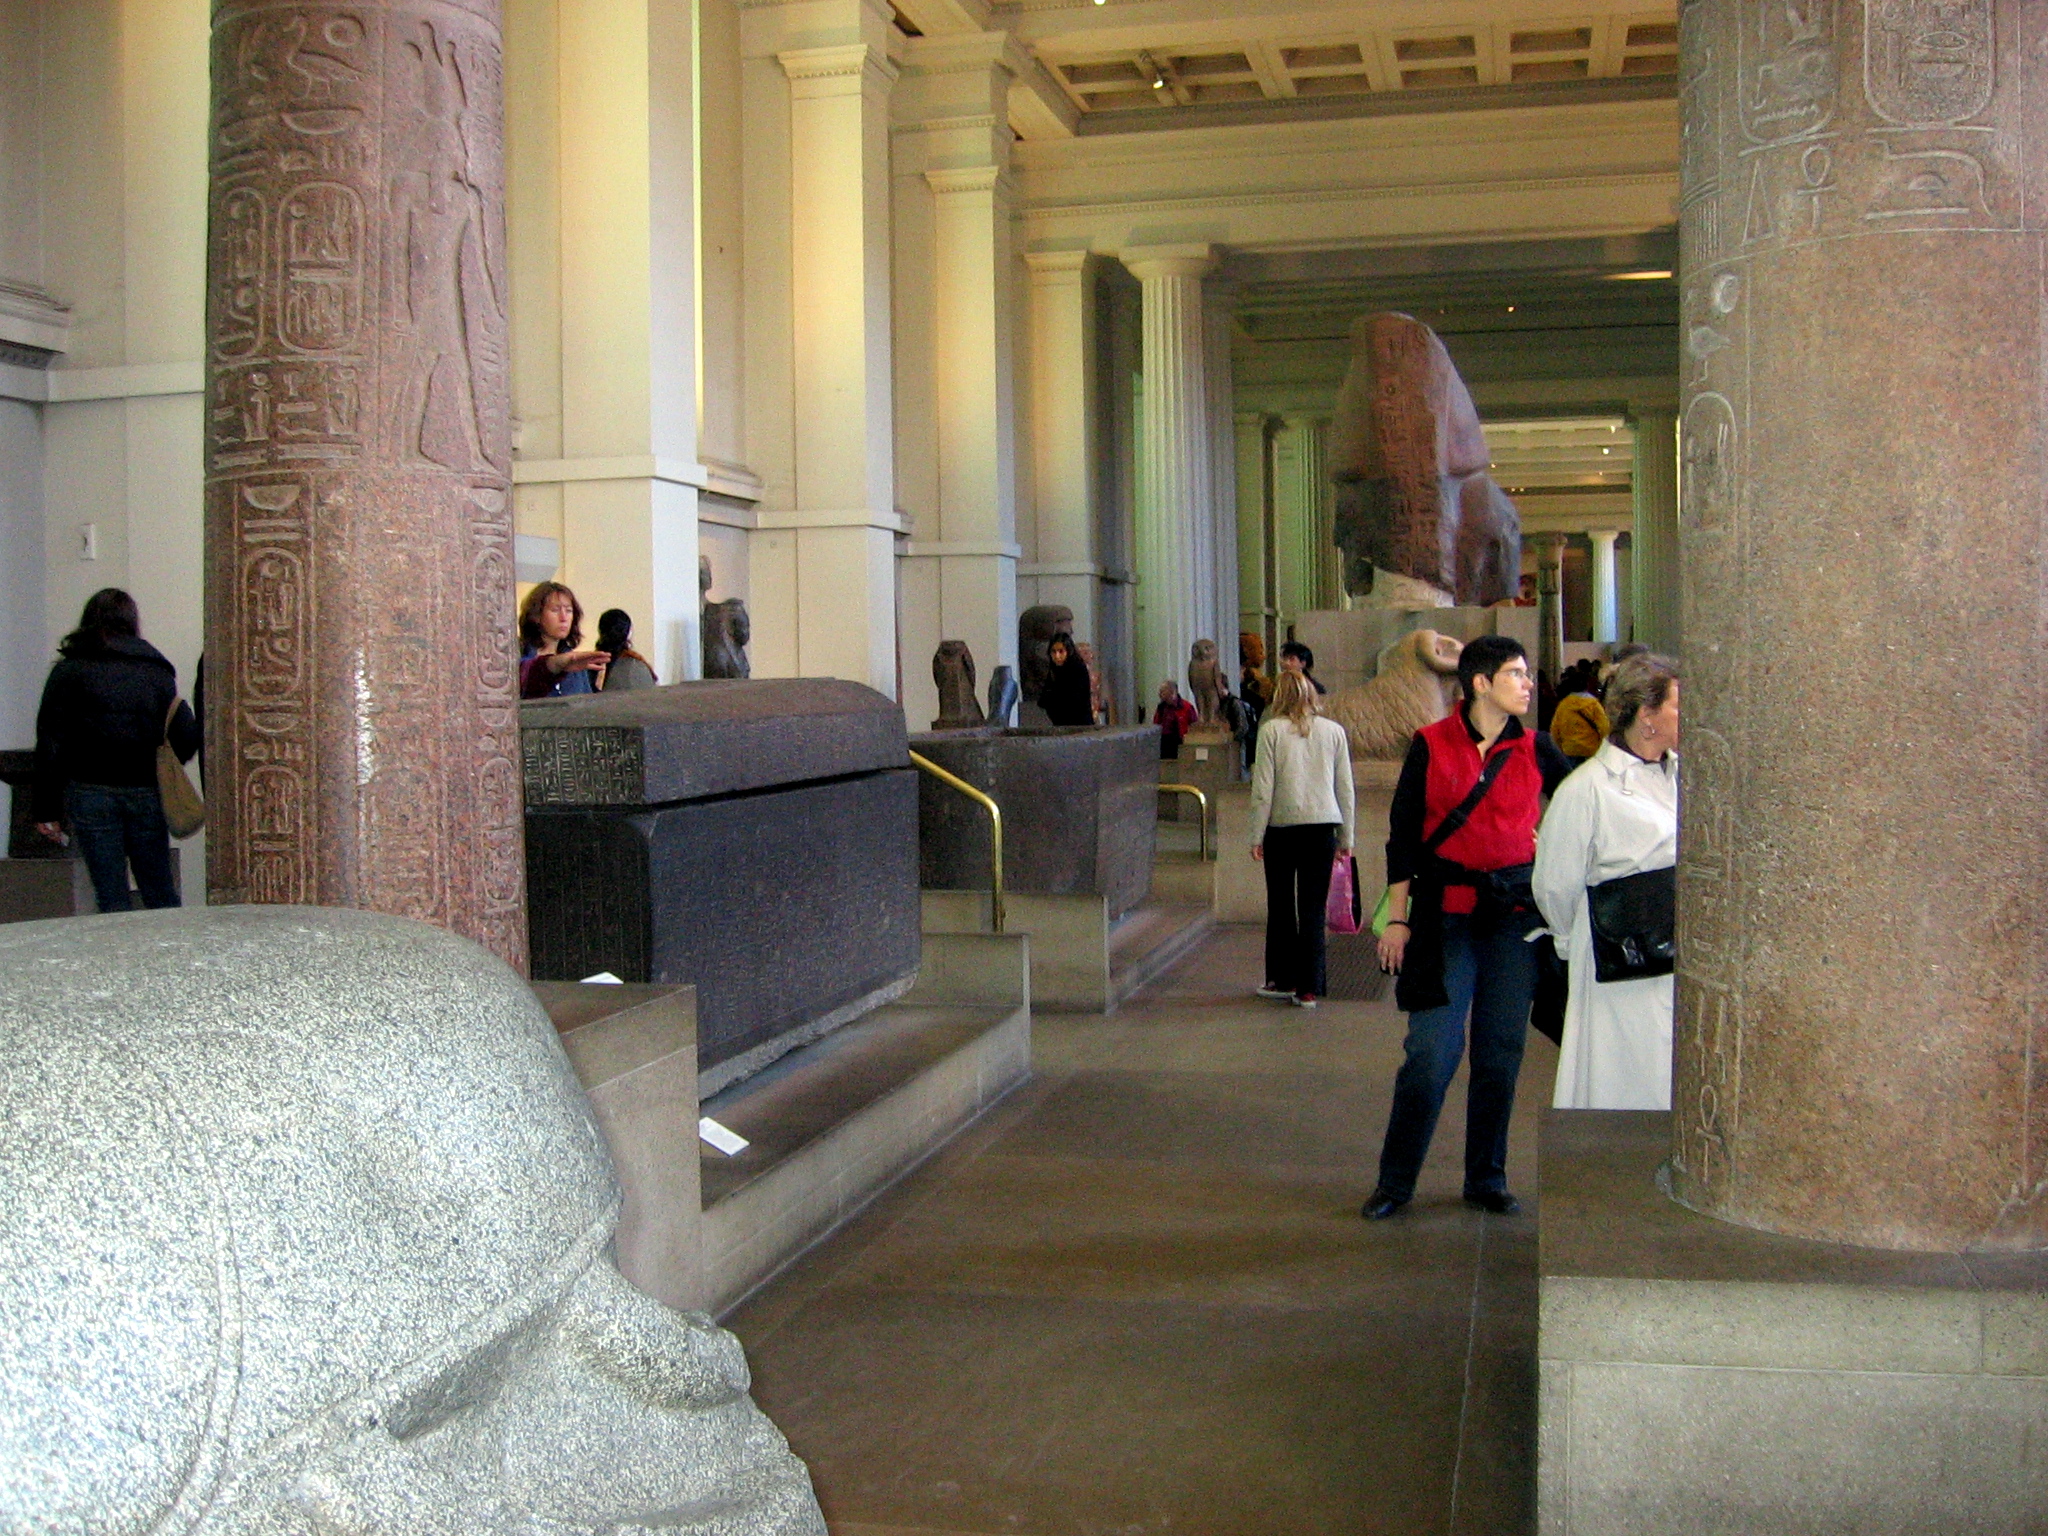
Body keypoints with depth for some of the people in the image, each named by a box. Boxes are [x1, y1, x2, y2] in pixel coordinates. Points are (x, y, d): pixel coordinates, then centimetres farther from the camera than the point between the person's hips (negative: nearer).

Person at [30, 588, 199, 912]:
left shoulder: (70, 670, 4)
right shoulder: (157, 670, 9)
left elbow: (50, 744, -1)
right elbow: (186, 736, 3)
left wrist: (46, 808, 1)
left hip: (91, 792, -2)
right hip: (146, 792, 2)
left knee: (112, 897, 2)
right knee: (161, 894, 10)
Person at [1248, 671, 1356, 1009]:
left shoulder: (1271, 730, -3)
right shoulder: (1334, 731, 5)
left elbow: (1263, 789, -5)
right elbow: (1345, 788, 7)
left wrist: (1256, 836, 0)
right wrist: (1346, 837, 14)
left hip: (1282, 828, -2)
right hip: (1322, 827, 2)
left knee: (1281, 906, 12)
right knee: (1313, 908, 4)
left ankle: (1283, 980, 20)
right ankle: (1309, 987, 3)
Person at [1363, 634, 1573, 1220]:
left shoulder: (1535, 750, 5)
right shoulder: (1430, 745, -1)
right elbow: (1403, 834, 1)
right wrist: (1397, 918, -2)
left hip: (1516, 908, 3)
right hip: (1445, 909, -3)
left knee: (1501, 1050, 5)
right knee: (1432, 1049, -6)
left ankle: (1488, 1180, 20)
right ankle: (1395, 1182, 8)